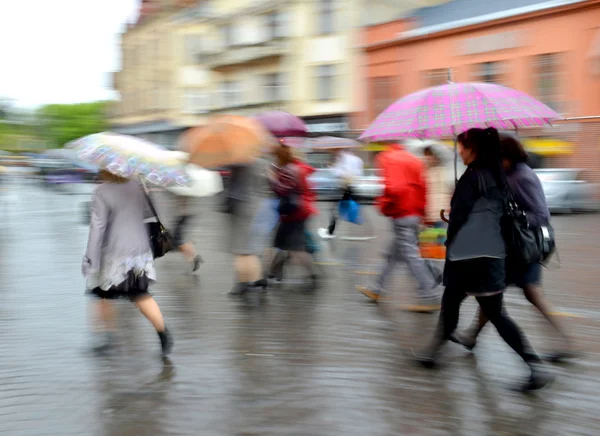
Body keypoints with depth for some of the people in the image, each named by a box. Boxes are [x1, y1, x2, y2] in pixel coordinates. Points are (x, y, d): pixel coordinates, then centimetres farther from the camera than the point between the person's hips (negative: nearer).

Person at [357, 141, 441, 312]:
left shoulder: (389, 158, -11)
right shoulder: (413, 159, 14)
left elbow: (393, 188, -23)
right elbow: (422, 187, 13)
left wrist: (384, 205, -8)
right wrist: (420, 210, 17)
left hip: (401, 215, -9)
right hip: (416, 214, 9)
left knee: (411, 256, -6)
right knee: (394, 253, 17)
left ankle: (430, 298, -6)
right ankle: (377, 290, 28)